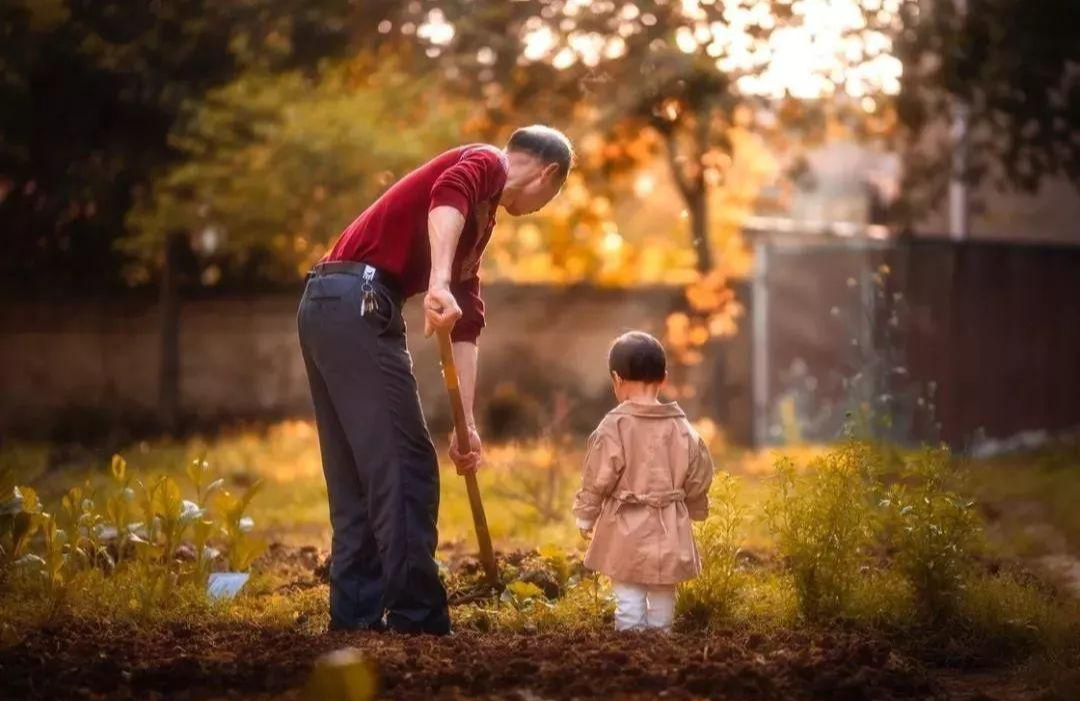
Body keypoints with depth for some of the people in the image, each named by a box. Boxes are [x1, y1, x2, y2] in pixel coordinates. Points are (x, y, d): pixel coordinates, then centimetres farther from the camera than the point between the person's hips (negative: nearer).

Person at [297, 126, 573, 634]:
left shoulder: (479, 223, 29)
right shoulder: (486, 162, 2)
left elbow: (466, 327, 24)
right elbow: (447, 196, -24)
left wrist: (466, 422, 18)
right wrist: (439, 283, -39)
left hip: (323, 306, 10)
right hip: (358, 303, -10)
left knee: (357, 476, 13)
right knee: (405, 468, -7)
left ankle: (356, 615, 16)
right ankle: (417, 619, -5)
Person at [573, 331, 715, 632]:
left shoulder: (614, 426, -13)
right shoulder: (680, 427, -1)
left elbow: (597, 480, -9)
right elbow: (698, 480, 8)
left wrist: (585, 516, 6)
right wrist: (695, 511, 25)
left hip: (625, 530, -3)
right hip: (668, 530, 4)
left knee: (629, 598, 2)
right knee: (662, 598, 14)